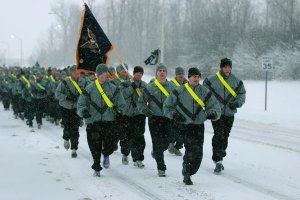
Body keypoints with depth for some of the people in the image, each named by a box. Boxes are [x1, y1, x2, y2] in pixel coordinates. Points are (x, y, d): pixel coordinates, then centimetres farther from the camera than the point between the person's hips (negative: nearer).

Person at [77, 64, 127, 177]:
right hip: (93, 122, -1)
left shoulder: (113, 89, 6)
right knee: (95, 147, -2)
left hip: (109, 121, 1)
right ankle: (96, 168, 19)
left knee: (110, 146, -7)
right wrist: (83, 111, -17)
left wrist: (119, 112, -10)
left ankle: (106, 155, 30)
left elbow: (122, 105, 10)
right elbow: (80, 104, 4)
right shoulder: (89, 89, 3)